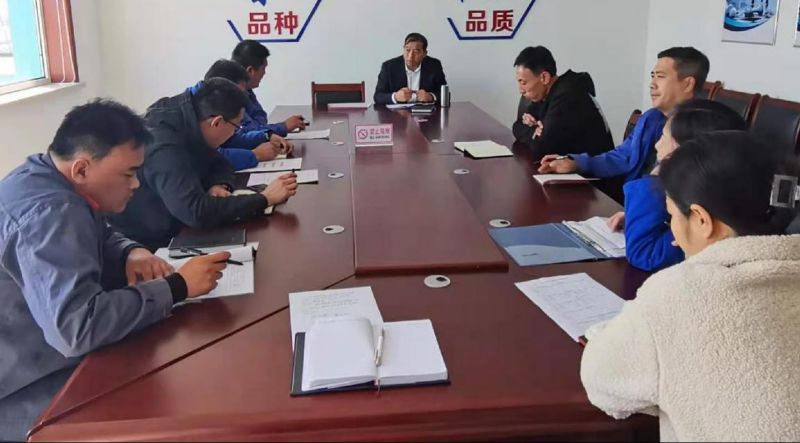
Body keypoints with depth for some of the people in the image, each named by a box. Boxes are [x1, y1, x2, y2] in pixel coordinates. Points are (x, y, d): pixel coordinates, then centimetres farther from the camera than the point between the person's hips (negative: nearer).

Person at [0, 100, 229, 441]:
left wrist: (131, 253, -5)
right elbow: (76, 327, -40)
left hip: (43, 354, 9)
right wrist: (176, 287, -30)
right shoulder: (49, 214, -30)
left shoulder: (45, 181, 1)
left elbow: (96, 241, 18)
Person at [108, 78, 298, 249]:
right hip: (145, 246, -8)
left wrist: (220, 186, -12)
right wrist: (264, 198, -30)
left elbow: (220, 164, 12)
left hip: (171, 232, 8)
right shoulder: (164, 148, -29)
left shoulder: (188, 124, -2)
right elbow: (197, 211, -38)